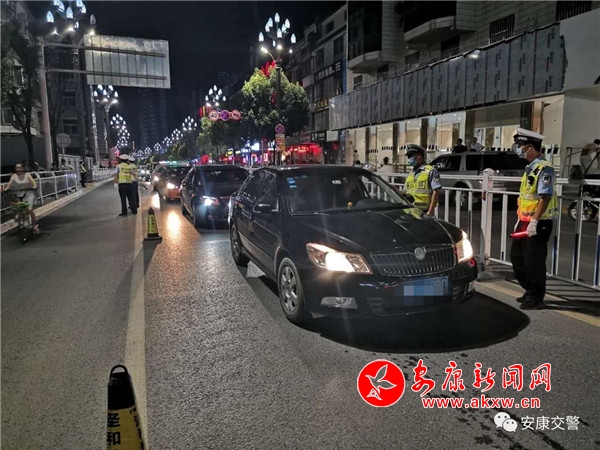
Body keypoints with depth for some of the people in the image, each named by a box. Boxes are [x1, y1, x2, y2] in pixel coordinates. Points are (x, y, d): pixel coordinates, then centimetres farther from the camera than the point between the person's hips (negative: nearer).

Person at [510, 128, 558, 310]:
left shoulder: (544, 169, -16)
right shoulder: (530, 168, 13)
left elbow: (545, 198, -23)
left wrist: (534, 222, -26)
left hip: (538, 224, -10)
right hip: (525, 221, 10)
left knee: (533, 261, -1)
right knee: (517, 256, 16)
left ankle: (535, 299, 13)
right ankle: (530, 291, 30)